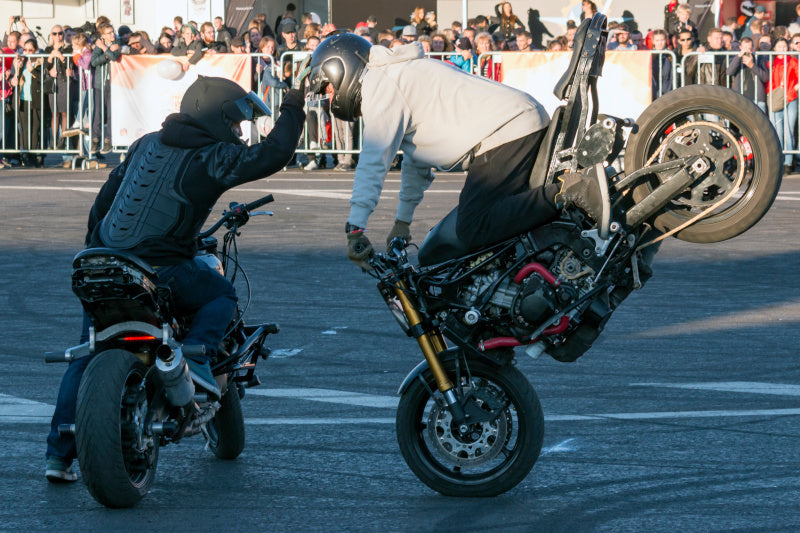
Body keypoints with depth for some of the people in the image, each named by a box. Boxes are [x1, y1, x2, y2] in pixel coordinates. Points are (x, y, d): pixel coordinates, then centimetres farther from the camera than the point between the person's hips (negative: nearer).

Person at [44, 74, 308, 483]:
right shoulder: (213, 158, -8)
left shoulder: (146, 144, 13)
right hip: (159, 271, -6)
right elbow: (273, 154, -7)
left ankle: (59, 454, 10)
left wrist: (94, 246, 30)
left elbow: (106, 196, 19)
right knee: (222, 294, 20)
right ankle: (195, 355, -4)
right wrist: (293, 109, 9)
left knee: (86, 360, 14)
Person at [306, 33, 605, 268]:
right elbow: (415, 159, 38)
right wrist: (402, 222, 41)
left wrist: (355, 228, -16)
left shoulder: (380, 84, -3)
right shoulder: (402, 74, 30)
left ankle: (566, 194, -27)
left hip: (505, 133, -10)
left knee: (473, 231, -19)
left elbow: (374, 160, -13)